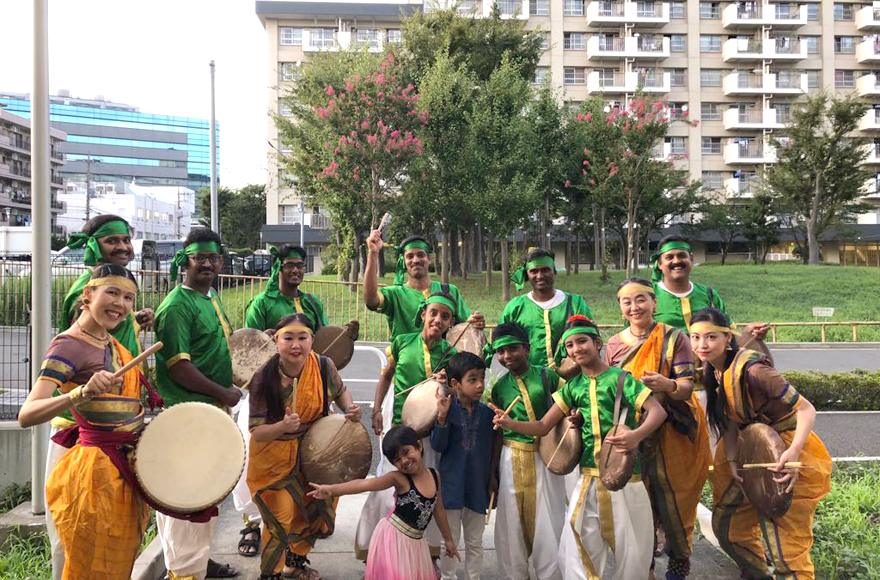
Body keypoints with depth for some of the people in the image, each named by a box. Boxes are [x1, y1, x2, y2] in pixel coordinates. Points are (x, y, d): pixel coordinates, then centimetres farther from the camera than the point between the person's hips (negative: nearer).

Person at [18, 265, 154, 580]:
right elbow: (26, 415, -27)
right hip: (97, 470, -8)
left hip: (126, 468, 8)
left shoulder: (112, 342, 8)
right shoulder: (69, 345, -16)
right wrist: (83, 392, -42)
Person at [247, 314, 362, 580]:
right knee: (281, 518, 2)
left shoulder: (324, 366, -18)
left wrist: (349, 408, -15)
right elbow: (256, 432, -22)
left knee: (313, 511, 19)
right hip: (275, 458, -4)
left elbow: (340, 391, 5)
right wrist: (283, 426, -41)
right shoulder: (263, 378, -25)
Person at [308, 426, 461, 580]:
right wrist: (332, 489, -43)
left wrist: (448, 539, 20)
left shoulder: (435, 475, -3)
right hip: (393, 538, -5)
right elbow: (365, 484, -31)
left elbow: (438, 509, 11)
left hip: (415, 542, 5)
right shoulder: (398, 478, -17)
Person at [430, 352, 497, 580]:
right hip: (451, 484, -2)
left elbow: (492, 449, 7)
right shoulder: (446, 409, -11)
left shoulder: (487, 413, -3)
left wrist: (492, 478, 5)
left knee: (475, 542, 17)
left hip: (478, 486, 3)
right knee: (450, 540, 13)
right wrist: (442, 418, -27)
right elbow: (437, 446, -14)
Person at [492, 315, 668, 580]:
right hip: (588, 479, 4)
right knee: (575, 554, 5)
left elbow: (658, 410, -12)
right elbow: (543, 426, 6)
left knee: (631, 552, 8)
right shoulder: (573, 387, 8)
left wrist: (637, 434, -31)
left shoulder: (620, 378, -5)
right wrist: (510, 423, -10)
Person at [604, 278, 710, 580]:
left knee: (673, 498, 6)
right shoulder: (614, 345, 1)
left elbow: (687, 387, -14)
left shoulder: (674, 337, -8)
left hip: (674, 432, -2)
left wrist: (667, 385, -34)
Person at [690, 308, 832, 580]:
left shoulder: (752, 371, -28)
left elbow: (807, 410, -26)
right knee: (726, 524, 17)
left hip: (787, 455, -8)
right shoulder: (715, 372, -3)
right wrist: (732, 460, -10)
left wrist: (793, 453, -39)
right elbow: (730, 421, 2)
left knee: (783, 539, -3)